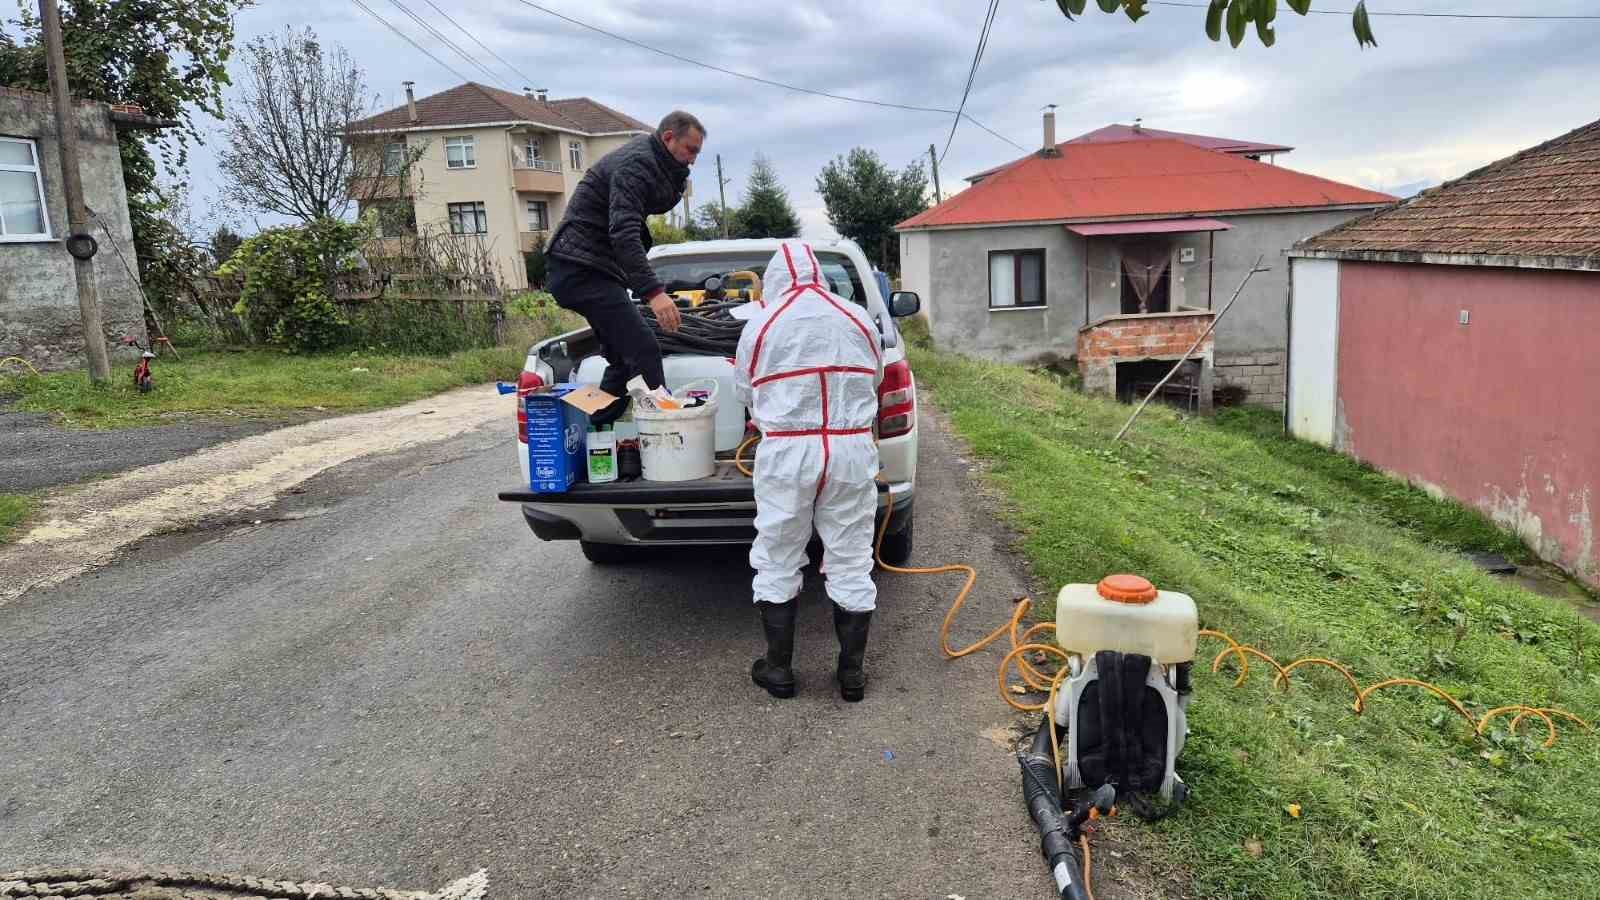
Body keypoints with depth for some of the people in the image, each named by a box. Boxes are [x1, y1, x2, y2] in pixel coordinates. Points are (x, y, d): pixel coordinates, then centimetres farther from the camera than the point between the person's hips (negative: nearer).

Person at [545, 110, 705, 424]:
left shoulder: (649, 162, 18)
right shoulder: (635, 164, -16)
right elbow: (624, 233, -28)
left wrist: (677, 179, 7)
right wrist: (653, 291, -37)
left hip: (591, 270, 11)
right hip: (584, 269, -11)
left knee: (624, 359, 12)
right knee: (644, 352, -18)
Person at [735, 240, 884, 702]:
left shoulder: (762, 323, 0)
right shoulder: (858, 319, 6)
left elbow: (744, 392, 10)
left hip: (786, 453, -2)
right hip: (852, 450, 2)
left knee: (777, 564, 11)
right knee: (851, 564, 9)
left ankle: (779, 669, 19)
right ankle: (852, 673, 17)